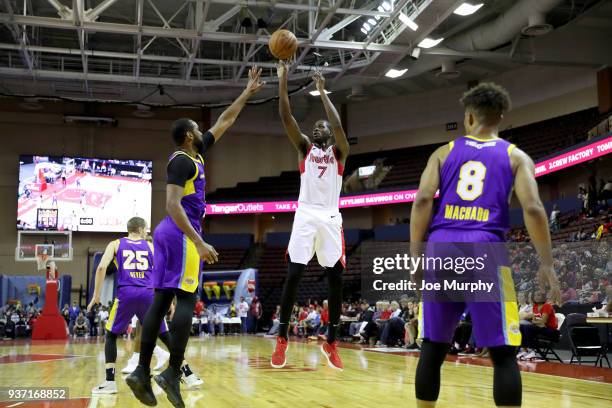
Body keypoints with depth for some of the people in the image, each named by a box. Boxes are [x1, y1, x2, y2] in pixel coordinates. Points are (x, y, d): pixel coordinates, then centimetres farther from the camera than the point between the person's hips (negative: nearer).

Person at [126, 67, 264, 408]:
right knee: (186, 300, -10)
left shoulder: (196, 154, 19)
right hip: (182, 233, -10)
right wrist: (199, 242, -26)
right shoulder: (182, 161, -9)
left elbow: (225, 122, 28)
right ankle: (173, 373, -12)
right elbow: (173, 205, -19)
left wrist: (248, 93, 29)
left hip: (170, 233, 10)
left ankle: (142, 372, 1)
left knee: (162, 300, 3)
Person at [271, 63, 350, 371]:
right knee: (293, 274, -7)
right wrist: (283, 79, -8)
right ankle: (282, 339, -1)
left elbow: (338, 125, -11)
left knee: (335, 278, -1)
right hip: (305, 216, 0)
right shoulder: (305, 148, 14)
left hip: (330, 218, 0)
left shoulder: (339, 152, 10)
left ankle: (331, 342, 9)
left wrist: (322, 91, -12)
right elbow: (286, 117, 1)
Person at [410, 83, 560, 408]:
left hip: (441, 250, 2)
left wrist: (415, 256, 5)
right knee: (503, 354, 4)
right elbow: (532, 208, -3)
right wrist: (546, 264, 0)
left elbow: (422, 201, 3)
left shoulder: (444, 153, 16)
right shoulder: (516, 156, 11)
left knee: (433, 347, 12)